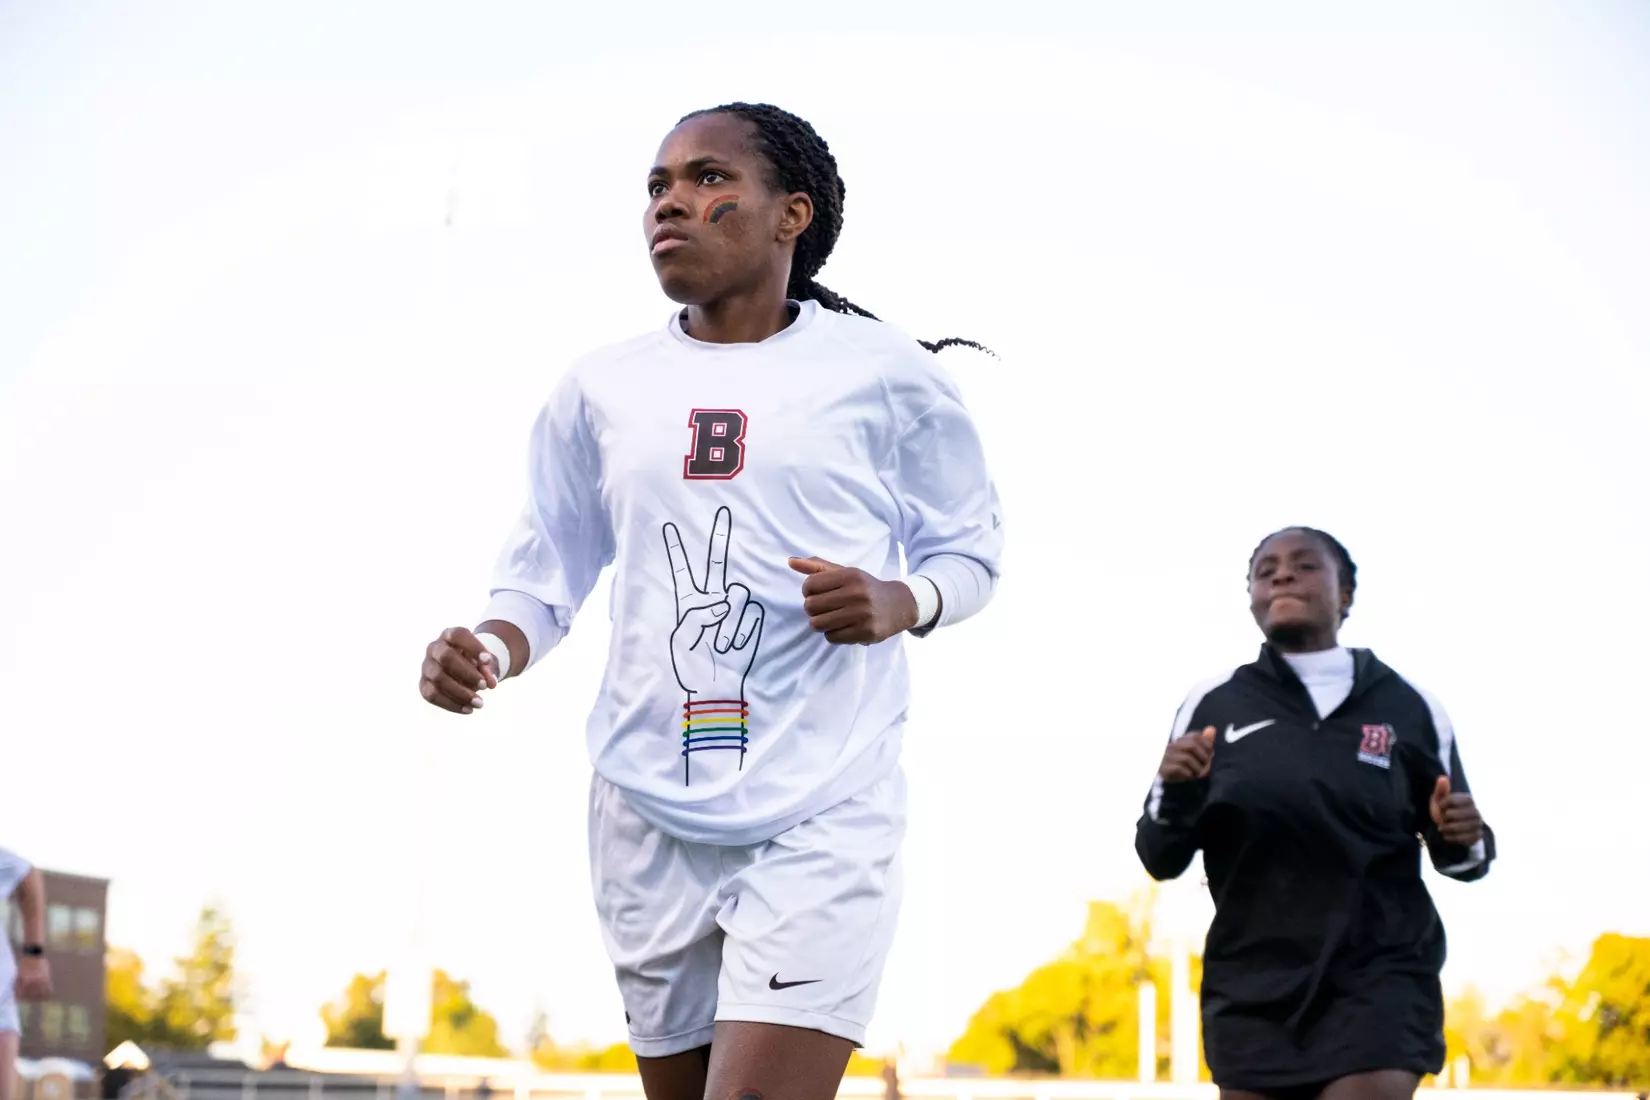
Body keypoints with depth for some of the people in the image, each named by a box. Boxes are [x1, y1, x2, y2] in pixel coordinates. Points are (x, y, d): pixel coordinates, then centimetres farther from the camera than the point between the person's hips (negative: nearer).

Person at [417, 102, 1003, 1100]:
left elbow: (971, 549, 8)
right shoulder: (599, 390, 8)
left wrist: (901, 603, -14)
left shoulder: (883, 373, 0)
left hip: (819, 815, -4)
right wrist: (486, 654, -8)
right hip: (649, 818, 4)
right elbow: (544, 579, 13)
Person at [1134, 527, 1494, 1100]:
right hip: (1254, 982, 2)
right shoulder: (1212, 706, 2)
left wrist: (1464, 841, -13)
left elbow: (1456, 853, 10)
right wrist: (1175, 795, -16)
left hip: (1380, 977, -1)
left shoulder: (1409, 707, 2)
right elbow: (1161, 858, 4)